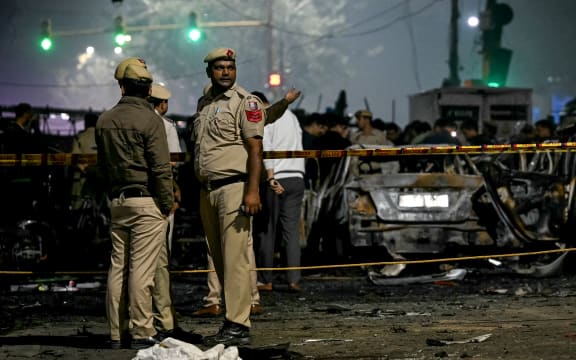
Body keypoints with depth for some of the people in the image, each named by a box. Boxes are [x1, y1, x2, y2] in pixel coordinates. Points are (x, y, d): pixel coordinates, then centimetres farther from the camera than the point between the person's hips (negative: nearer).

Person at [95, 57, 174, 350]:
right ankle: (142, 332, -6)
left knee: (117, 267, 9)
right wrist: (167, 205, -6)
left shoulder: (104, 121, 9)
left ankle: (117, 333, 12)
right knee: (142, 268, -6)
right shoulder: (149, 120, -10)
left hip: (117, 202, 6)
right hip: (147, 203, -6)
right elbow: (161, 168, -14)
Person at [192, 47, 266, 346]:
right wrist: (200, 191, 18)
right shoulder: (204, 103, 19)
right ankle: (232, 319, 13)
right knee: (219, 261, 8)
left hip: (233, 187, -8)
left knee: (234, 259, -11)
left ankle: (238, 326, -11)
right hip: (207, 190, 8)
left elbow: (255, 150, -11)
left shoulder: (245, 102, -4)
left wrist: (252, 191, -20)